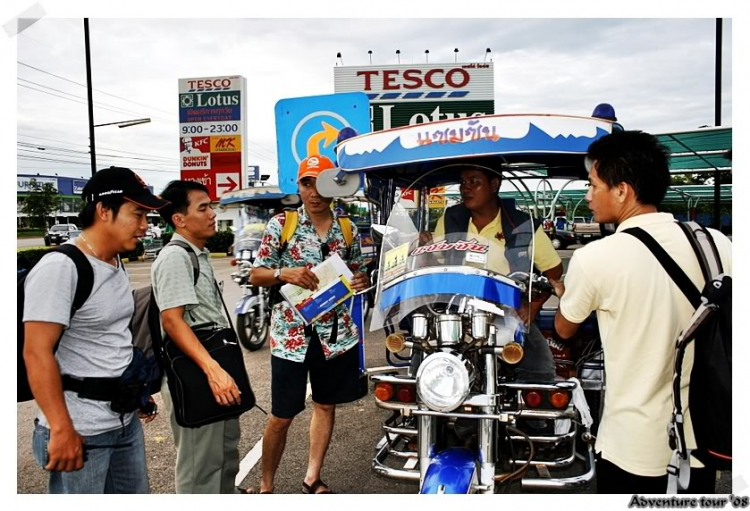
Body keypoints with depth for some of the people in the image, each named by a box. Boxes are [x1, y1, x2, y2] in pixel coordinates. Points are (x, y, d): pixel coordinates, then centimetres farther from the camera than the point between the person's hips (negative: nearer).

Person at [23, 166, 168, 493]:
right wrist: (62, 430, -22)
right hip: (81, 430, -8)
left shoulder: (118, 265, 8)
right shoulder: (60, 267, -18)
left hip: (125, 419, 8)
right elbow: (37, 353, -21)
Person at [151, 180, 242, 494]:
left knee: (226, 454, 21)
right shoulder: (174, 257, -15)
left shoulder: (200, 254, 15)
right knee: (199, 466, 1)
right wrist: (213, 370, -31)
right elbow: (172, 321, -25)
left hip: (217, 364, 10)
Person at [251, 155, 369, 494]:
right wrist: (285, 274, -22)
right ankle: (266, 485, 24)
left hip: (336, 332, 4)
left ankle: (312, 478, 31)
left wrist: (361, 281, -6)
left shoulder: (348, 229, 7)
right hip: (290, 333, -3)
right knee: (282, 415, 3)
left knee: (326, 405, 14)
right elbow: (256, 275, -2)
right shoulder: (280, 224, -3)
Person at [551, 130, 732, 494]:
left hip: (634, 447, -4)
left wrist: (563, 294, 20)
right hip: (703, 437, 4)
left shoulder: (594, 259, -18)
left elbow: (565, 329, 0)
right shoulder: (717, 244, -7)